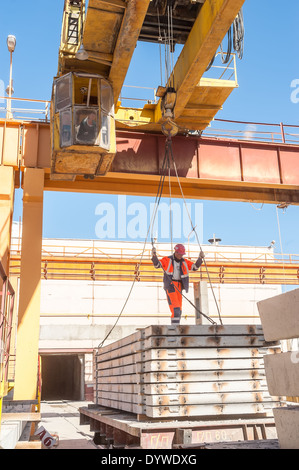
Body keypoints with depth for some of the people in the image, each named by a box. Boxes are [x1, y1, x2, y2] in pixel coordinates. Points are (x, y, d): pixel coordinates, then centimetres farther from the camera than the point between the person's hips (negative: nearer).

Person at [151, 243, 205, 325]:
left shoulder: (185, 262, 14)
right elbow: (157, 264, -9)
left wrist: (200, 258, -2)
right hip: (170, 286, -5)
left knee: (179, 310, 6)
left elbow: (195, 267, 11)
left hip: (179, 287, 5)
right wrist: (154, 255, -25)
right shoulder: (167, 260, 2)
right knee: (175, 308, -18)